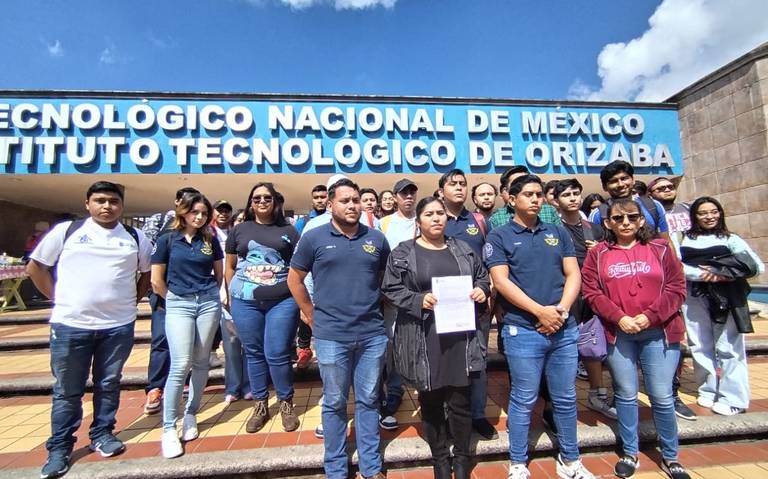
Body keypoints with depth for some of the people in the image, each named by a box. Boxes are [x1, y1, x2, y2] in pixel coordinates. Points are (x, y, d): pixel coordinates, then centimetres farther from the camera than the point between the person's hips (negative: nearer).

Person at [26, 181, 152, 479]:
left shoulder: (136, 238, 3)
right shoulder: (65, 231, 0)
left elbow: (147, 273, 14)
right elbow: (35, 267, 7)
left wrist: (131, 301, 5)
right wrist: (58, 300, 0)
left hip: (119, 325, 1)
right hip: (70, 324, -1)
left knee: (108, 384, 14)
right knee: (68, 390, 11)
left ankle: (102, 434, 32)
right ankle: (59, 448, 28)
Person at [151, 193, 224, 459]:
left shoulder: (210, 240, 6)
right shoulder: (167, 240, 1)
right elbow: (157, 281, 3)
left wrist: (208, 295, 13)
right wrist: (175, 300, 10)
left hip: (208, 302, 2)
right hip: (178, 304, -2)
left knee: (201, 362, 8)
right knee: (180, 365, -8)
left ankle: (191, 415, 25)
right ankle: (169, 428, 6)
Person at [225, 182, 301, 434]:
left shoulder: (288, 230, 5)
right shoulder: (240, 230, 10)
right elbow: (229, 267, 15)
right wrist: (232, 296, 9)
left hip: (283, 301, -2)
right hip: (245, 301, 2)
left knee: (277, 354, 0)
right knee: (254, 354, 12)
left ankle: (286, 403, 23)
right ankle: (260, 405, 30)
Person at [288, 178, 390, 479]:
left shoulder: (376, 238, 4)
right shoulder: (314, 237, -2)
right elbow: (294, 279, 5)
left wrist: (380, 309, 8)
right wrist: (312, 316, 2)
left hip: (373, 334, 2)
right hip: (331, 336, -2)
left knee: (368, 400, 15)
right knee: (334, 402, 13)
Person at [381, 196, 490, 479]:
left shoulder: (464, 250, 9)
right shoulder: (402, 253, -2)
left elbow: (482, 277, 18)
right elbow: (391, 290, -5)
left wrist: (481, 290, -3)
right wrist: (419, 301, -18)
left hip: (460, 336, 2)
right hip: (424, 341, -2)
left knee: (461, 401, 11)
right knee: (431, 402, 13)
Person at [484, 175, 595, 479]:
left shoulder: (558, 233, 12)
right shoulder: (499, 236, -2)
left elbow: (573, 274, 6)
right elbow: (501, 282, -11)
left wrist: (561, 309, -9)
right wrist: (540, 311, -15)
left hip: (564, 328, 5)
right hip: (522, 330, -4)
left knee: (566, 398, 17)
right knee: (524, 400, 7)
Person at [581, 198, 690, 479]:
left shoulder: (660, 249, 5)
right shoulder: (597, 254, 2)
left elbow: (677, 288, 0)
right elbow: (591, 292, -3)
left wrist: (650, 316, -12)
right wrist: (619, 318, -14)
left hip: (658, 333, 1)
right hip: (618, 334, 0)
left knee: (662, 396, 7)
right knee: (626, 395, 11)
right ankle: (629, 453, 27)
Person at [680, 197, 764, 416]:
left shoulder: (730, 239, 7)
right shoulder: (686, 240, 8)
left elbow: (757, 266, 0)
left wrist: (727, 274, -13)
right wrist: (698, 274, -17)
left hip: (726, 298, -1)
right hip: (695, 298, 1)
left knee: (728, 348, 0)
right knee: (700, 346, 7)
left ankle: (733, 399, 11)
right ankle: (708, 391, 21)